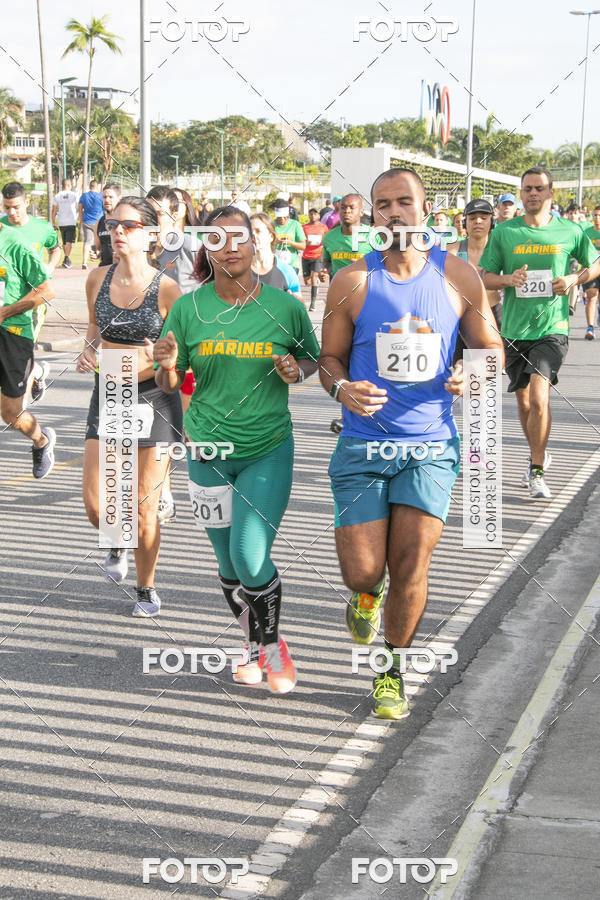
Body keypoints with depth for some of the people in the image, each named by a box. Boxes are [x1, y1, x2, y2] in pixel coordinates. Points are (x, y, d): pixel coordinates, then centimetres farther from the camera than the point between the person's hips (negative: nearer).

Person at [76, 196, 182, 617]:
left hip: (154, 397, -3)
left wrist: (189, 420, -12)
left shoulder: (166, 288, -10)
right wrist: (89, 348, 0)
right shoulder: (98, 279, 1)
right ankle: (118, 544, 34)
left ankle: (147, 587, 24)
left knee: (145, 510, 1)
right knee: (96, 507, -1)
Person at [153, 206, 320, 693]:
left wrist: (297, 371, -10)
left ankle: (274, 644, 15)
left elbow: (312, 356, 12)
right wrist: (168, 366, -19)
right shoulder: (188, 309, -4)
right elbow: (169, 384, 3)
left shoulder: (285, 306, -6)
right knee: (229, 564, 11)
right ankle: (253, 645, 35)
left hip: (269, 450, -2)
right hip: (208, 450, 2)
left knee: (252, 559, -12)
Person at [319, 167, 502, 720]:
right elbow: (330, 358, 6)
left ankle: (393, 670, 21)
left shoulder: (459, 276, 0)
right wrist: (342, 389, -17)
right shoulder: (352, 282, -3)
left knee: (410, 567, -4)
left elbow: (491, 349, 9)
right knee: (362, 572, -3)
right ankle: (367, 594, 38)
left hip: (431, 445, 0)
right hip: (363, 443, 0)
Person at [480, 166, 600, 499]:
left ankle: (537, 472, -10)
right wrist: (509, 279, -15)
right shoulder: (503, 232, 3)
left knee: (539, 396, -20)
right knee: (524, 402, 13)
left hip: (552, 329, -2)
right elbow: (485, 277, 5)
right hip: (514, 330, 3)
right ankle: (538, 455, 38)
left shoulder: (569, 231, 1)